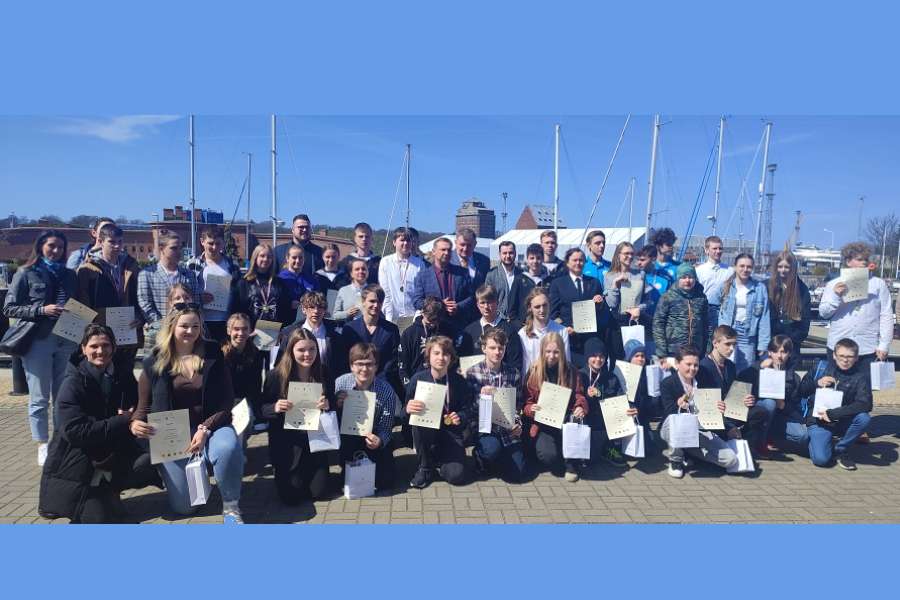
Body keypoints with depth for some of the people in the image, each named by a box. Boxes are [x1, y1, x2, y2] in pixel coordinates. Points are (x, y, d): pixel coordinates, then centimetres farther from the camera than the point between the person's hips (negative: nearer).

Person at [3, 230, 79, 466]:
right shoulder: (26, 273, 2)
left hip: (67, 340, 4)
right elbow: (9, 308, -2)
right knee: (39, 398, 1)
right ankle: (43, 446, 9)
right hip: (38, 340, -4)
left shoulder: (69, 274, 14)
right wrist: (41, 310, -14)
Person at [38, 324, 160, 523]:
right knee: (97, 518, -15)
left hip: (113, 450, 4)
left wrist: (131, 415, -14)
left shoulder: (122, 372, -2)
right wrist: (123, 421, -23)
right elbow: (76, 432, -23)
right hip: (78, 459, -4)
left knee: (147, 462, -25)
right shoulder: (73, 382, -15)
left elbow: (138, 404, 10)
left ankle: (105, 491, 4)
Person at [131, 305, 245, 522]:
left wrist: (205, 429, -20)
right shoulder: (154, 363, -2)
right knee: (183, 506, -1)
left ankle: (231, 507, -13)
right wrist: (135, 423, -18)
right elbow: (144, 407, 5)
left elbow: (226, 403, -6)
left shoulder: (212, 356, -3)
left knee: (229, 448, -38)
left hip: (210, 425, -1)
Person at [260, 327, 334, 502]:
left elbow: (332, 408, 3)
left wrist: (327, 406, -21)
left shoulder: (324, 375, -6)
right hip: (286, 441, -2)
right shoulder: (276, 376, -13)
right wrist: (275, 408, -26)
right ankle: (281, 474, 30)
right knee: (291, 496, -3)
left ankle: (306, 473, 34)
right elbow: (262, 409, -4)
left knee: (319, 492, 1)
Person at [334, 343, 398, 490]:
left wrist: (379, 441, -37)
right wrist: (337, 405, -28)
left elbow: (385, 428, -15)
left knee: (384, 481, -6)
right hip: (347, 438, 1)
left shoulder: (386, 390, -19)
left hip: (373, 437, -1)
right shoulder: (340, 383, -15)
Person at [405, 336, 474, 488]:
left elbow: (469, 409, 0)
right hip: (426, 431, 0)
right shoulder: (418, 379, -9)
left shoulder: (459, 381, -7)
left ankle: (437, 461, 17)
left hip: (450, 432, 0)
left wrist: (460, 417, -23)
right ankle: (424, 468, -9)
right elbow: (406, 410, -6)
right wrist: (408, 409, -30)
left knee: (457, 475, -21)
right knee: (418, 423, -36)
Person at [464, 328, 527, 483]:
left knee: (518, 474, -7)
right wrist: (481, 396, -20)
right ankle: (480, 455, 4)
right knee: (493, 450, -34)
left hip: (508, 430, 3)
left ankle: (493, 460, 25)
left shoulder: (514, 373, 3)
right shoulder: (472, 373, -5)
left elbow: (518, 405, 11)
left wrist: (518, 424, -6)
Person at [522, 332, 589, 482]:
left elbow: (580, 396, 2)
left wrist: (581, 409, -22)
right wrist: (531, 409, -22)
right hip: (542, 422, -1)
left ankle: (572, 466, -8)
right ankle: (559, 465, 11)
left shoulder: (571, 371, 2)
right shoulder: (534, 371, -1)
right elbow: (526, 403, 2)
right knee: (548, 455, -30)